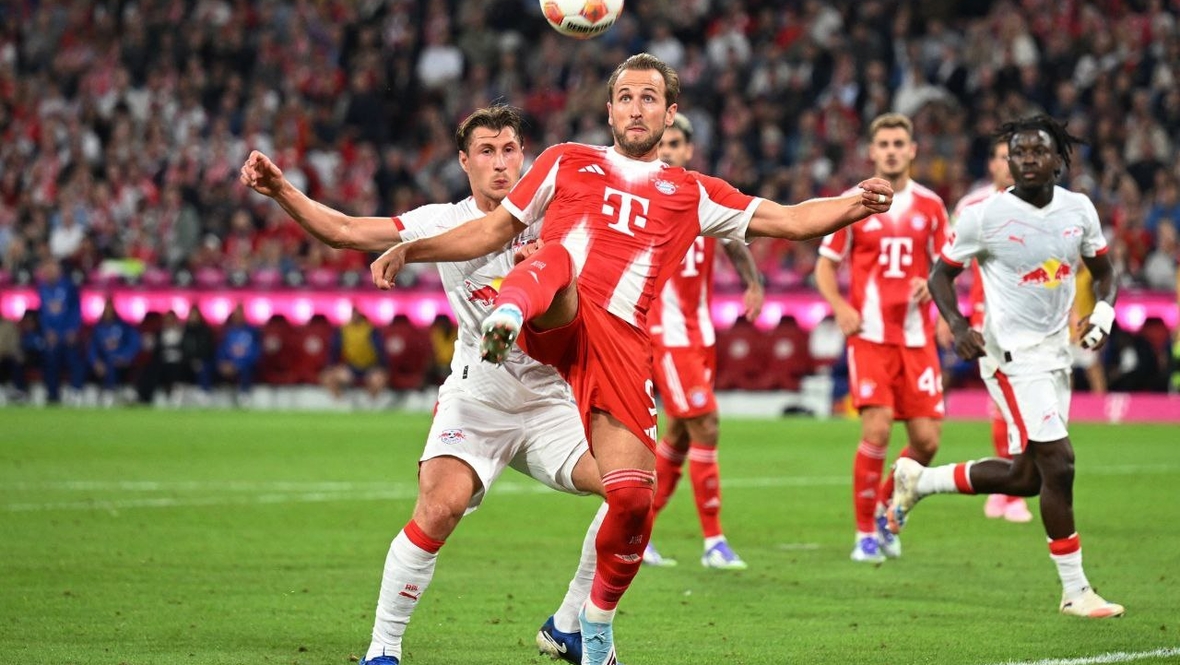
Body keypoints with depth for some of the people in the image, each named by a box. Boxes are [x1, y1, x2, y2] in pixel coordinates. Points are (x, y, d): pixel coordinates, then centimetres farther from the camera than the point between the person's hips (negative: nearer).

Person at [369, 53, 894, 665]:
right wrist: (411, 250, 14)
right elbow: (495, 229, 24)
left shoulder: (692, 195, 22)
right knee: (555, 256, -37)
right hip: (557, 322, -2)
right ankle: (507, 317, -72)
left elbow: (790, 221, 17)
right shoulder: (566, 162, 22)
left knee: (632, 496, -7)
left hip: (621, 344, 2)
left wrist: (853, 205, -1)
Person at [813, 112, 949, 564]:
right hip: (870, 335, -3)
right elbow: (825, 265, 7)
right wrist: (840, 307, -11)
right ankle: (865, 533, -1)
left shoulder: (930, 206, 8)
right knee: (877, 429, -16)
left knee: (926, 441, -2)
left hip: (916, 337, 3)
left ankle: (887, 509, 25)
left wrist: (931, 285, -8)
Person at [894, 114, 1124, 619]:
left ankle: (918, 481, 32)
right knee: (1058, 464, -13)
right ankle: (1075, 591, -3)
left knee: (1026, 476, 11)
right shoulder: (987, 216, -11)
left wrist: (1102, 312, -4)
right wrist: (958, 325, -17)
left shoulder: (1079, 210, 2)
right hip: (1012, 354, -7)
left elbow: (1103, 271, 16)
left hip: (1056, 350, 7)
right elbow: (941, 273, -1)